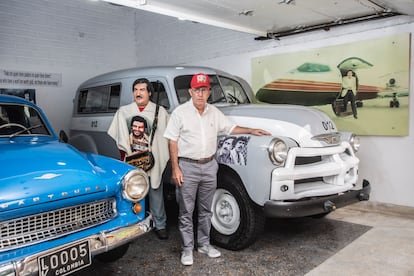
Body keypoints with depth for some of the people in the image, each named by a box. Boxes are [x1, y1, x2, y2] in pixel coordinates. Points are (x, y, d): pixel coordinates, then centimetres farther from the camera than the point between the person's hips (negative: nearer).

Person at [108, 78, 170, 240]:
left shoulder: (160, 111, 4)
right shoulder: (123, 111, 11)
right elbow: (119, 137, 9)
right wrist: (126, 154, 1)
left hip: (153, 161, -1)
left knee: (156, 193, 5)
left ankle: (160, 225, 16)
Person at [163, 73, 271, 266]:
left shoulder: (214, 112, 6)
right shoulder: (180, 112, -8)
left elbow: (230, 128, 18)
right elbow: (172, 141, -8)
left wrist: (251, 131, 7)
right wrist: (175, 169, -13)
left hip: (209, 166, 5)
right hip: (187, 167, -4)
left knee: (206, 210, 16)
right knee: (186, 212, 5)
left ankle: (204, 244, 31)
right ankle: (187, 249, 18)